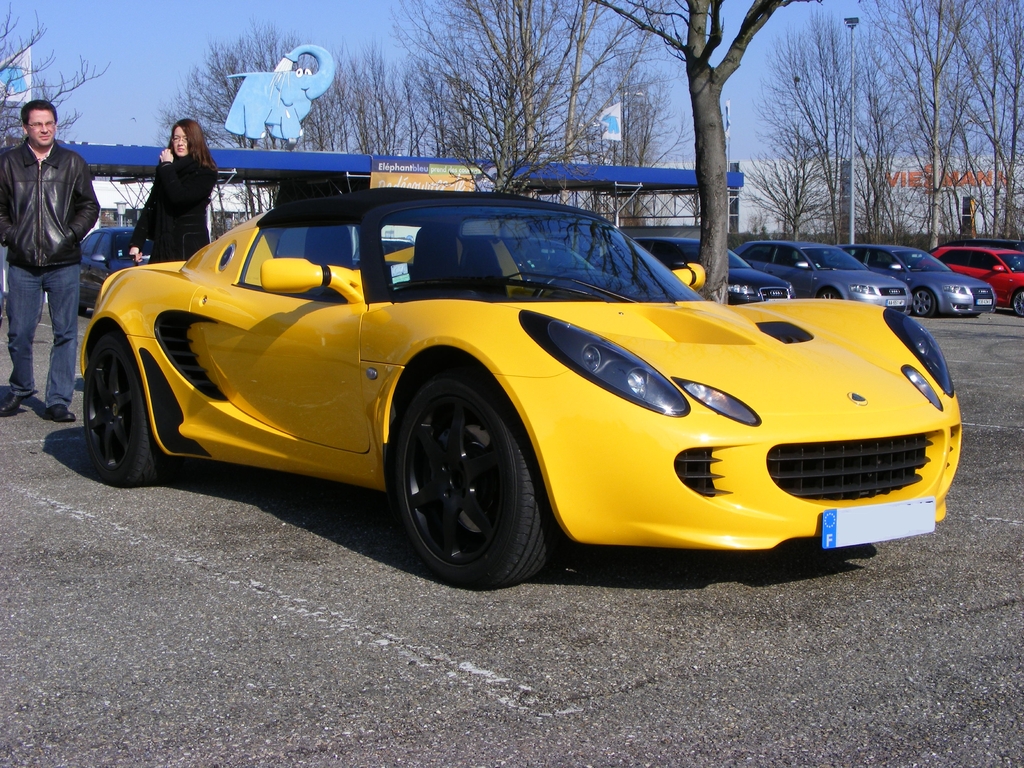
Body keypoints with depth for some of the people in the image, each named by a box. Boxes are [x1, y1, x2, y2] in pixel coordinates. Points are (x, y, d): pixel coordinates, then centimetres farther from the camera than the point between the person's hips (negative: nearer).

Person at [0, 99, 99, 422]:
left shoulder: (72, 162, 7)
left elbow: (90, 207, 11)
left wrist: (72, 234, -2)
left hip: (64, 264, 0)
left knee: (65, 334, -1)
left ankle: (58, 400, 5)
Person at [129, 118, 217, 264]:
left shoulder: (205, 173, -1)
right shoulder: (164, 171, 17)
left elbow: (179, 197, -17)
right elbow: (150, 208, 16)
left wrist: (167, 166, -4)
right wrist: (136, 243, 8)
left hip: (190, 248, -5)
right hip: (162, 248, 6)